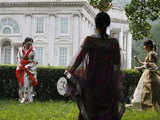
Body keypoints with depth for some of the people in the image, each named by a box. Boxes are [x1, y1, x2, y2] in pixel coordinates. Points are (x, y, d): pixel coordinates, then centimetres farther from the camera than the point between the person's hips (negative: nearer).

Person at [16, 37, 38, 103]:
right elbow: (18, 58, 10)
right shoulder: (20, 49, 5)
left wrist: (27, 67, -12)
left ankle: (28, 99, -6)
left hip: (29, 68, -3)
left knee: (28, 83, -9)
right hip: (21, 68, 4)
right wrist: (20, 65, -4)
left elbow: (34, 61, -6)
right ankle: (22, 98, 9)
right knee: (21, 83, 2)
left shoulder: (32, 51, -6)